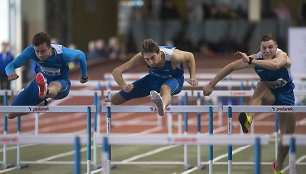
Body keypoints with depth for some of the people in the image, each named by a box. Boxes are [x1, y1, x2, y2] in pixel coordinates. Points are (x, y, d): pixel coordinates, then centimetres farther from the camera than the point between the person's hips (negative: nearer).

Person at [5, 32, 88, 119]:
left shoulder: (64, 54, -28)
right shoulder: (31, 51, -24)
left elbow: (80, 55, -5)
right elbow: (10, 66, -22)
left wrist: (84, 76, 11)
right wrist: (11, 74, -48)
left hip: (61, 83, -4)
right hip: (41, 81, 4)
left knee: (54, 85, -44)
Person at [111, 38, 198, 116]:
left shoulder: (173, 56, -36)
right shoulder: (140, 58, -31)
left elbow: (190, 56, -13)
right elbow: (116, 71, -28)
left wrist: (193, 77, -22)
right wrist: (123, 86, -46)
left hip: (174, 79, -4)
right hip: (154, 78, 4)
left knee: (165, 88, -45)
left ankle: (162, 106, -80)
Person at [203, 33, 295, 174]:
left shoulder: (282, 56, -28)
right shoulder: (256, 58, -19)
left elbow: (275, 65, -54)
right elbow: (231, 67, -14)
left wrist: (250, 61, -55)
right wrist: (211, 85, -15)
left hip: (285, 96, 0)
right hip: (268, 94, 0)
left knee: (287, 134, 1)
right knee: (261, 87, -36)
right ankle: (248, 119, -62)